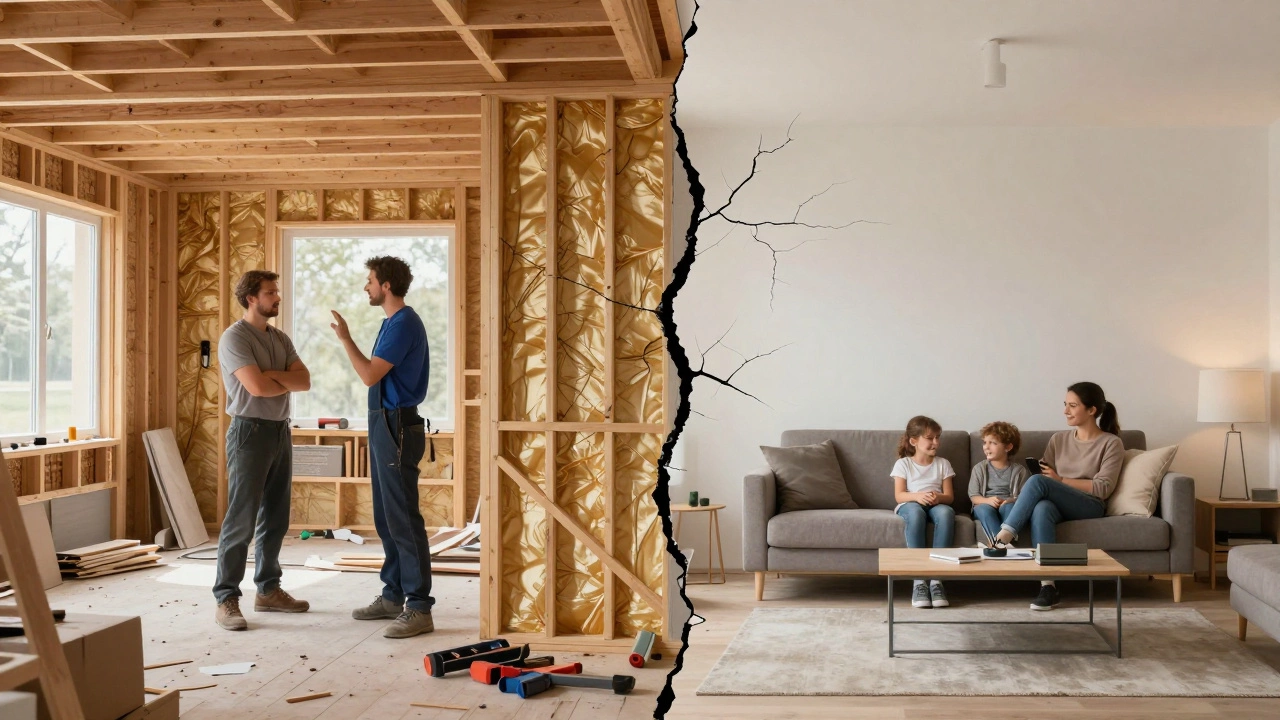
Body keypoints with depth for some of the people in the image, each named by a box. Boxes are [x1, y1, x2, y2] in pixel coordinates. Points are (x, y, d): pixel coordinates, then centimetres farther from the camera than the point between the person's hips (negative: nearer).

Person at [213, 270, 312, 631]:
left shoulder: (281, 339, 14)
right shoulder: (234, 338, -9)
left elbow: (305, 381, 3)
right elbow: (257, 387, -21)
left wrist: (271, 375, -13)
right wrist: (288, 382, -2)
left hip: (280, 431, 8)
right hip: (250, 432, -8)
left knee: (275, 517, 12)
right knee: (241, 518, -8)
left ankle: (268, 590, 21)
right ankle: (226, 599, -4)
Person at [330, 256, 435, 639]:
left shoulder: (404, 324, -15)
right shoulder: (392, 322, 16)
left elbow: (370, 375, -20)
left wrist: (345, 338, -11)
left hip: (398, 427, -10)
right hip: (384, 425, 10)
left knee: (403, 519, -10)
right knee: (386, 518, 14)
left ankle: (419, 608, -7)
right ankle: (393, 596, 23)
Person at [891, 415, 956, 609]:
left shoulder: (942, 464, 15)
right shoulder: (903, 464, 7)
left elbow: (949, 496, 7)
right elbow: (899, 496, -2)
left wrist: (939, 497, -17)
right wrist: (917, 496, -23)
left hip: (936, 505, 2)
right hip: (910, 505, -2)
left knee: (946, 512, -36)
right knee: (916, 512, -40)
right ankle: (918, 581, -40)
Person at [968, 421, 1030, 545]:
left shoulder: (1018, 470, 10)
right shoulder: (980, 468, 12)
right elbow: (973, 496, 5)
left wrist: (1011, 500, -21)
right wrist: (987, 500, -17)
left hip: (1008, 504, 0)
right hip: (985, 504, 0)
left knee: (1009, 507, -36)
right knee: (985, 509, -36)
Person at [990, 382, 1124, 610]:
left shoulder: (1111, 443, 3)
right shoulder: (1058, 439, 17)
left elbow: (1103, 488, -7)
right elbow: (1046, 476, 13)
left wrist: (1060, 480, -12)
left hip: (1089, 507, -4)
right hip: (1058, 505, 4)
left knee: (1038, 481, -32)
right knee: (1041, 508, -38)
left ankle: (1003, 538, -36)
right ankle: (1048, 586, -42)